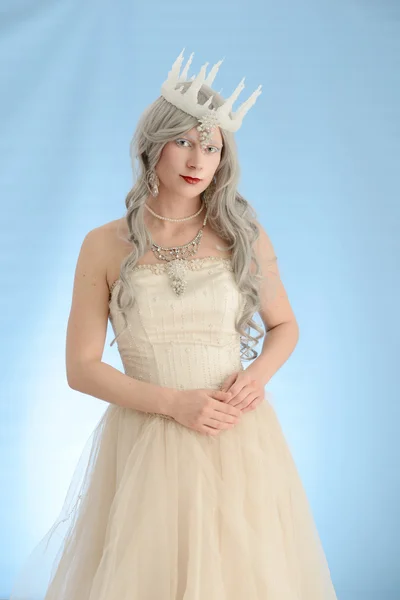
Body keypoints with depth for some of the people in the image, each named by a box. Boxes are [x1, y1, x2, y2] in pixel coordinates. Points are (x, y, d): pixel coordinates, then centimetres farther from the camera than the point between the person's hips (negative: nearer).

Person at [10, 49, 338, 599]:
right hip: (147, 444, -1)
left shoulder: (244, 235, 2)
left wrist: (257, 374, -7)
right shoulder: (105, 246, -3)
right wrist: (173, 402, -13)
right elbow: (81, 367, -2)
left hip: (238, 440, 1)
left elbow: (285, 326, 14)